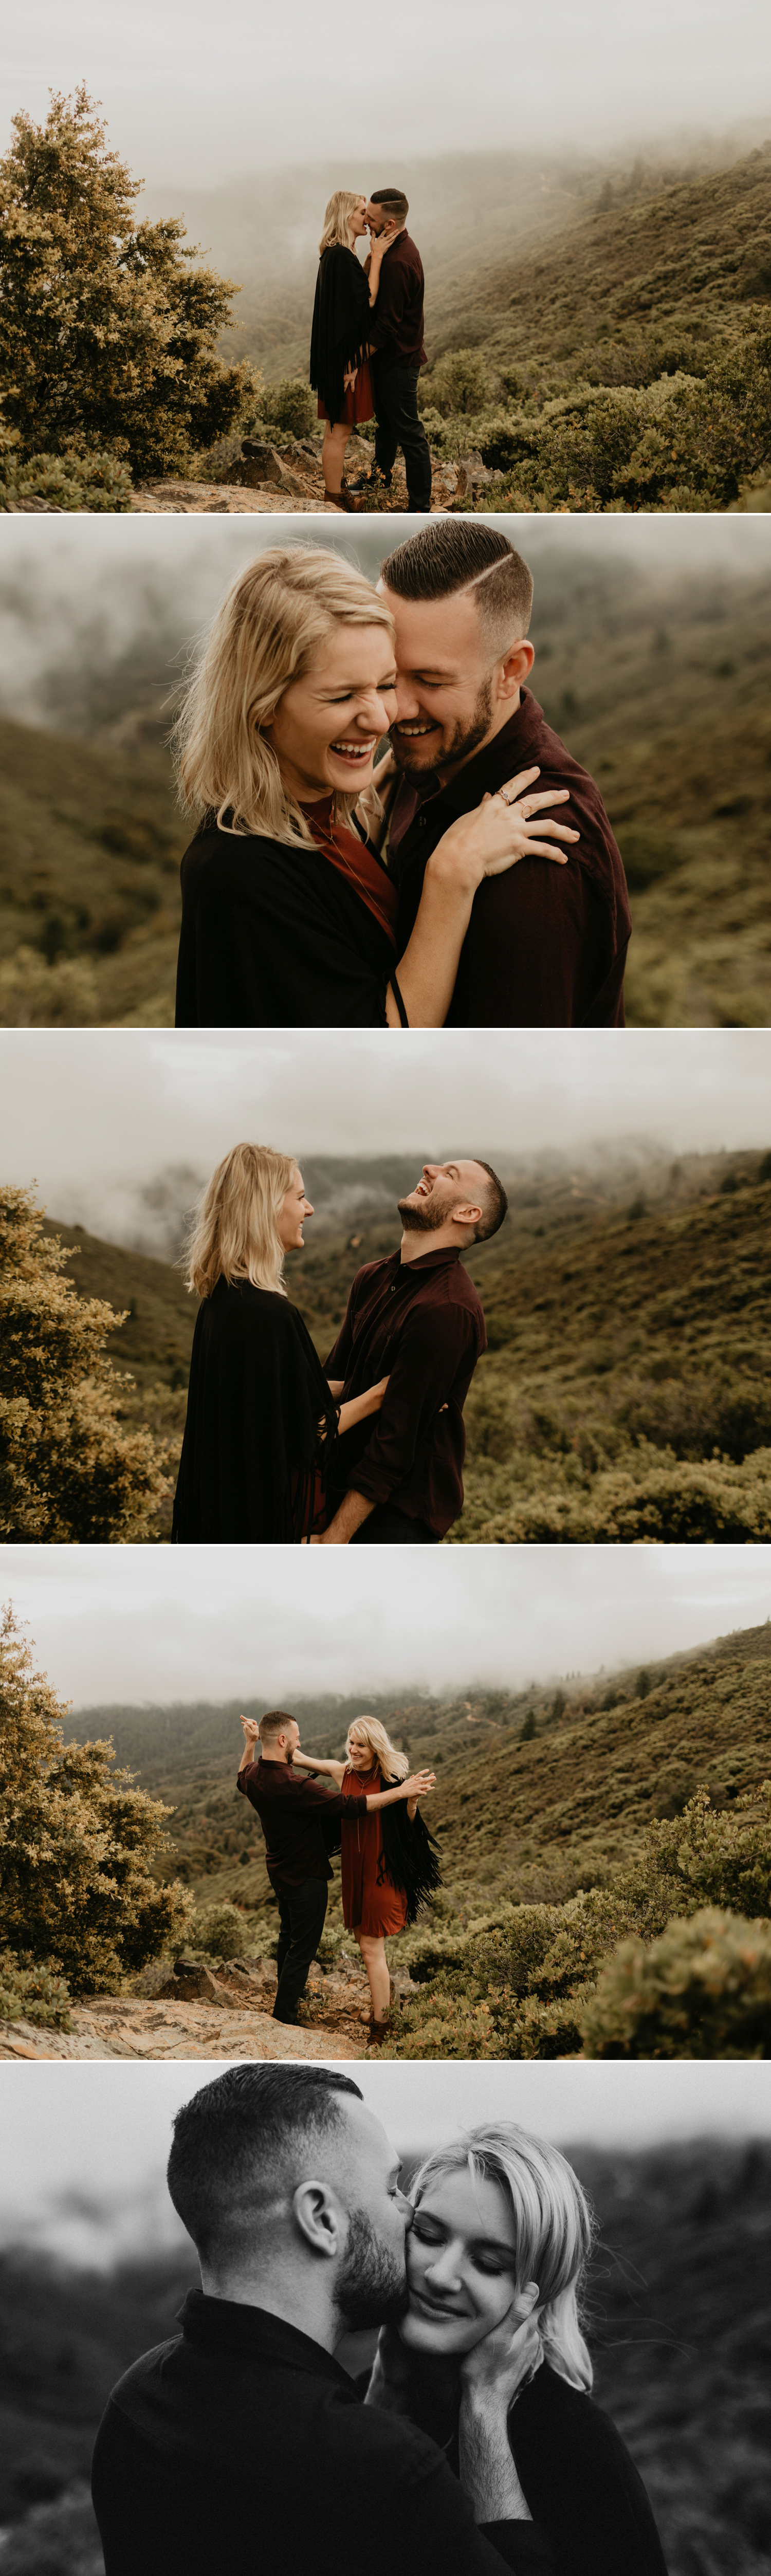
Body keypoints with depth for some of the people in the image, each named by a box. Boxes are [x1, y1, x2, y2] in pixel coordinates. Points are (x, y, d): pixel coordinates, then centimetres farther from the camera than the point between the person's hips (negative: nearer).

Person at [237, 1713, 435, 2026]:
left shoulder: (254, 1776, -8)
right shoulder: (292, 1786, -35)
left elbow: (242, 1780, 21)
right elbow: (349, 1806, -33)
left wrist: (250, 1744, 26)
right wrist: (401, 1792, -28)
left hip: (278, 1870, 9)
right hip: (305, 1877, -9)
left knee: (289, 1934, 29)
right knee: (302, 1948, 5)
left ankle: (287, 1996, 47)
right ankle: (282, 2019, 12)